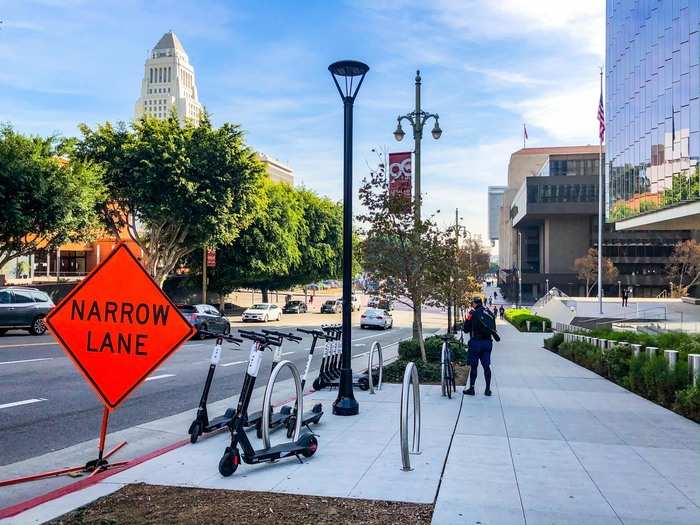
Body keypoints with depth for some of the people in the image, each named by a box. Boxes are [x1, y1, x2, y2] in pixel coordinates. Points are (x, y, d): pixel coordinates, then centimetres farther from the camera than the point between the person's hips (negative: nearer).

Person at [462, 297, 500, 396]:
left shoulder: (473, 313, -9)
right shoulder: (489, 313, 8)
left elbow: (466, 329, -4)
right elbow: (493, 328, 12)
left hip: (476, 342, -5)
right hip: (488, 342, 5)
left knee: (474, 366, 3)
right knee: (486, 366, 8)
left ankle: (471, 388, 8)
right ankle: (488, 389, 10)